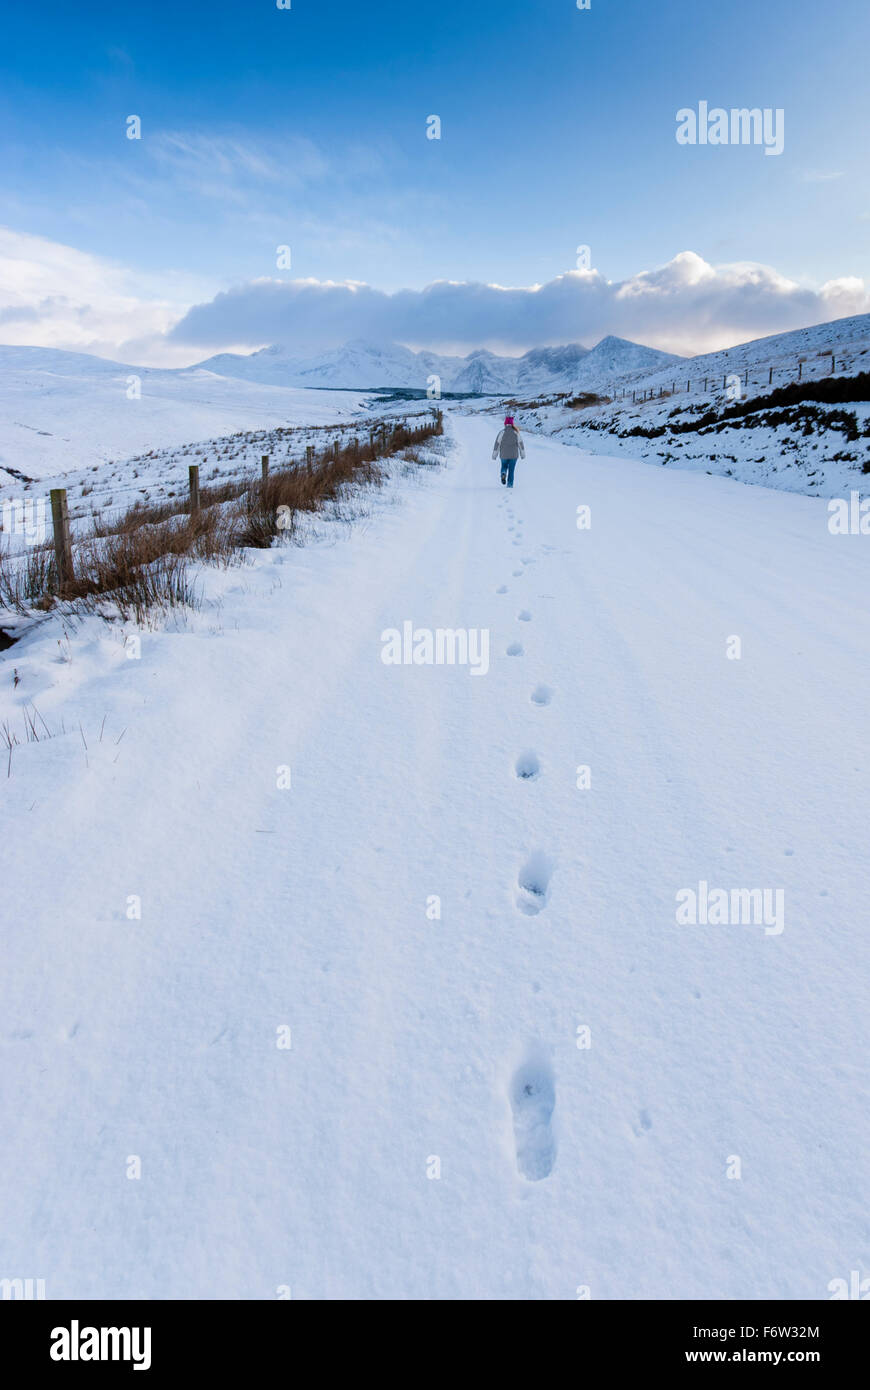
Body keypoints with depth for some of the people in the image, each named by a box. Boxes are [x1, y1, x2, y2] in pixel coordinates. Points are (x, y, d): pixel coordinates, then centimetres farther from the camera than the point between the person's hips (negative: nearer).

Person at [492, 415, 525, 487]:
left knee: (504, 466, 23)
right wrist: (523, 454, 9)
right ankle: (510, 484, 9)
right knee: (511, 470, 12)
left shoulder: (502, 432, -11)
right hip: (514, 454, 1)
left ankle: (503, 473, -7)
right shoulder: (516, 432, -6)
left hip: (504, 455, -1)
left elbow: (497, 444, -9)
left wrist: (494, 455, -1)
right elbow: (521, 443, -1)